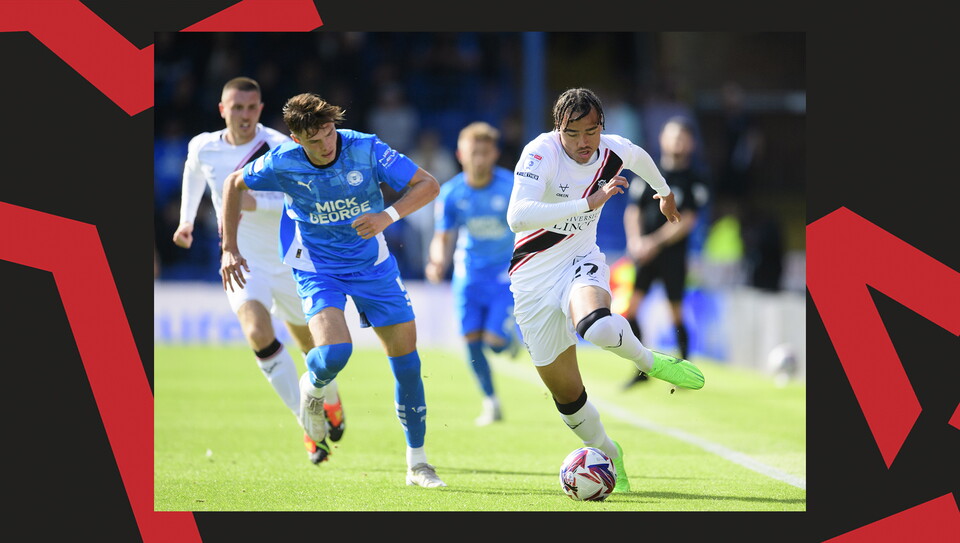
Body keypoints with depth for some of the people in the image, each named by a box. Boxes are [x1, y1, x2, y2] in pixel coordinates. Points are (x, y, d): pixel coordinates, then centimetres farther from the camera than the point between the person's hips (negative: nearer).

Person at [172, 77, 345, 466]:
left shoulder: (279, 147, -18)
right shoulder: (203, 148, -5)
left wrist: (256, 203, -37)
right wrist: (187, 219, 21)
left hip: (288, 261, -1)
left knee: (309, 341, 16)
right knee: (259, 335, -24)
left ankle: (330, 401, 50)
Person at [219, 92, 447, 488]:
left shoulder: (366, 149, -19)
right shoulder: (282, 162, -17)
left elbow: (428, 184, -17)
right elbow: (234, 184, 2)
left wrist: (389, 215, -34)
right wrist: (229, 250, 0)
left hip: (372, 263, 2)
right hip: (318, 269, -2)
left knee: (406, 356, -1)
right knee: (334, 352, -26)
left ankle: (417, 462, 13)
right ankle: (312, 389, 14)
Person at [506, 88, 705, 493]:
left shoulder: (612, 151, -6)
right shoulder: (541, 153, -22)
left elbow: (639, 156, 21)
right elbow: (517, 216, -37)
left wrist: (664, 191, 40)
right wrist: (588, 203, -42)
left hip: (580, 261, 1)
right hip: (534, 276, -1)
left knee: (597, 326, -36)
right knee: (563, 388, 3)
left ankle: (650, 362, -5)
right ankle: (606, 452, 30)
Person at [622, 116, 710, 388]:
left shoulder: (694, 180, 0)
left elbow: (687, 221, -7)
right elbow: (633, 210, 8)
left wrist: (655, 241, -14)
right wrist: (635, 239, -9)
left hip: (673, 254, -3)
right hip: (645, 253, 3)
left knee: (676, 313, -1)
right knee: (630, 307, -7)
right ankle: (641, 369, 4)